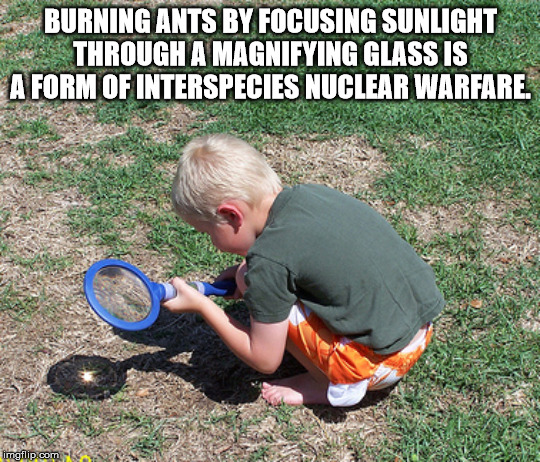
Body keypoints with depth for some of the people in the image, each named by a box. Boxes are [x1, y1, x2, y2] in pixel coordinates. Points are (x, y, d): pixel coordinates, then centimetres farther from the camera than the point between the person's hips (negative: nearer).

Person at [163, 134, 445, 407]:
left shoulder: (268, 259, -20)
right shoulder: (309, 193, 1)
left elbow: (264, 360, -8)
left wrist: (200, 305, 0)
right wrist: (249, 274, 13)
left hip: (385, 362, -8)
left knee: (250, 282, -7)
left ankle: (337, 384, 3)